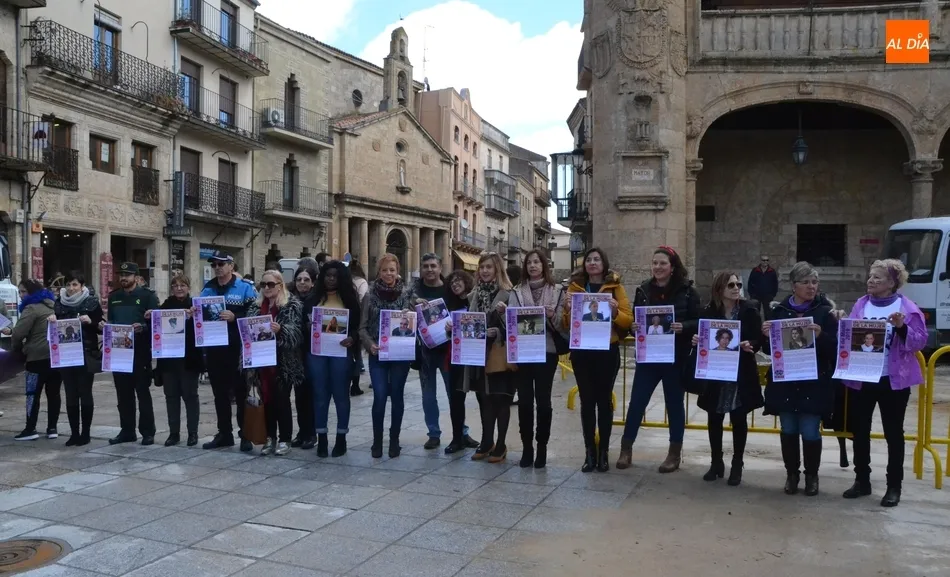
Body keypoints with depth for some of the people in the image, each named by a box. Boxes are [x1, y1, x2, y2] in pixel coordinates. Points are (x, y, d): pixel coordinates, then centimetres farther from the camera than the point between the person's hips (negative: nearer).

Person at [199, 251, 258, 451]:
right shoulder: (207, 289, 13)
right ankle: (224, 433, 23)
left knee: (241, 392, 2)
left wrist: (234, 317, -24)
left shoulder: (245, 287, -5)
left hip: (237, 349, -6)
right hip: (214, 348, 6)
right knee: (219, 393, 13)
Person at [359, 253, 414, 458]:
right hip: (378, 355, 0)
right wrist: (370, 345, -14)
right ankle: (377, 440, 11)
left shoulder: (407, 294, 0)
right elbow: (363, 326, 1)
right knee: (380, 397, -5)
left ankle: (394, 440, 21)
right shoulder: (370, 295, 0)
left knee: (397, 396, 8)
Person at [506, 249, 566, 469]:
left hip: (546, 352, -1)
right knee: (524, 400, 4)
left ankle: (541, 447, 14)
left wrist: (552, 316, -16)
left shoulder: (556, 292, 5)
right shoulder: (516, 292, 8)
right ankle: (527, 448, 15)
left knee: (543, 401, 3)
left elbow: (560, 325, 3)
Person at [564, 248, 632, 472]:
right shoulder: (575, 286, 7)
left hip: (608, 351, -1)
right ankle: (589, 452, 13)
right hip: (581, 351, 1)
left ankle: (604, 452, 14)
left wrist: (615, 312, -21)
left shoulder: (615, 287, 3)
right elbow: (566, 323, 8)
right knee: (587, 400, 5)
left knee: (604, 400, 4)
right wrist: (568, 309, -12)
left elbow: (628, 320, -1)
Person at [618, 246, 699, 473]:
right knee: (636, 402, 4)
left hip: (675, 358, -2)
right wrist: (633, 327, -13)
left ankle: (675, 453, 22)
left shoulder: (687, 291, -4)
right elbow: (633, 320, 9)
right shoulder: (643, 290, 4)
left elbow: (698, 322, -4)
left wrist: (683, 327, -23)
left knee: (674, 404, 10)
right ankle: (626, 448, 16)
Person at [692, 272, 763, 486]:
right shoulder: (708, 311, 0)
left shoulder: (750, 310, -5)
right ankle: (716, 463, 24)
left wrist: (751, 345, -27)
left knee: (738, 419, 7)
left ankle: (737, 465, 21)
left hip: (741, 373, -2)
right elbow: (702, 337, 7)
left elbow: (758, 340, -6)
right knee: (714, 418, 8)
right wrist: (696, 341, -15)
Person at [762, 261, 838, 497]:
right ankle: (792, 473, 26)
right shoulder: (779, 310, 5)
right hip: (784, 382, 2)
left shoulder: (825, 311, -2)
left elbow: (836, 347, -7)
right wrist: (766, 335, -12)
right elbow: (769, 347, 9)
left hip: (814, 383, -2)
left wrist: (820, 336, -25)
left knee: (810, 432, 1)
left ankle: (811, 475, 22)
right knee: (788, 430, 9)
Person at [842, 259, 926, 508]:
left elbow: (920, 342, -7)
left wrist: (902, 328, -23)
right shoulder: (860, 305, 6)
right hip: (862, 378, 4)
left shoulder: (907, 308, -4)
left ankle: (894, 486, 16)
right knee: (860, 431, 10)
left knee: (893, 433, 6)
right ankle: (862, 481, 23)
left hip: (894, 381, -4)